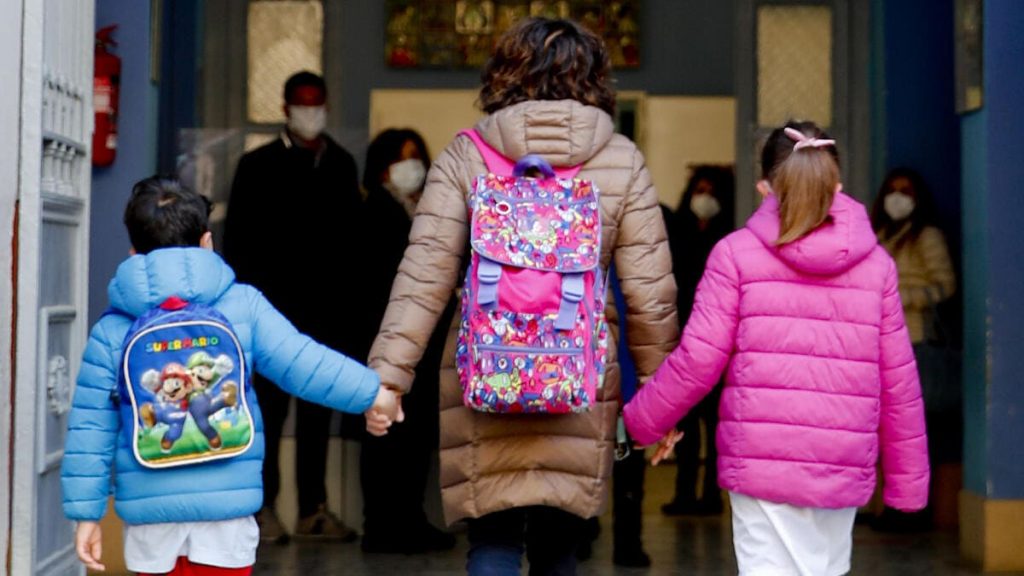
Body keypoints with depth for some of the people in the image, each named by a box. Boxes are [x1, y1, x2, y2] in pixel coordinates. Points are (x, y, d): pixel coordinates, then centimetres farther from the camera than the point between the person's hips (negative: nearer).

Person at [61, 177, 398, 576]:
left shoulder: (111, 331, 3)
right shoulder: (243, 305, -1)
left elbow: (90, 430, 3)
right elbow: (302, 363, -5)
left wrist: (87, 513, 8)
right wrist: (371, 393, 7)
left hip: (148, 509, 2)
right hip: (226, 500, -1)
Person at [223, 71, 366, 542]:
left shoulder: (341, 165, 12)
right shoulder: (258, 165, 4)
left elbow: (353, 237, 10)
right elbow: (236, 239, 1)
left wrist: (351, 304, 2)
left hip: (326, 311, 3)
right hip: (274, 310, -3)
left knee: (317, 413, 7)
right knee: (270, 410, 1)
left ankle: (313, 510, 14)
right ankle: (263, 508, 8)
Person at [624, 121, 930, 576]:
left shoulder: (736, 254, 0)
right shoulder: (876, 264, 8)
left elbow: (697, 362, -3)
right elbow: (898, 383, 8)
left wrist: (639, 422, 12)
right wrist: (907, 479, 16)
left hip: (761, 460, -3)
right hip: (845, 469, 3)